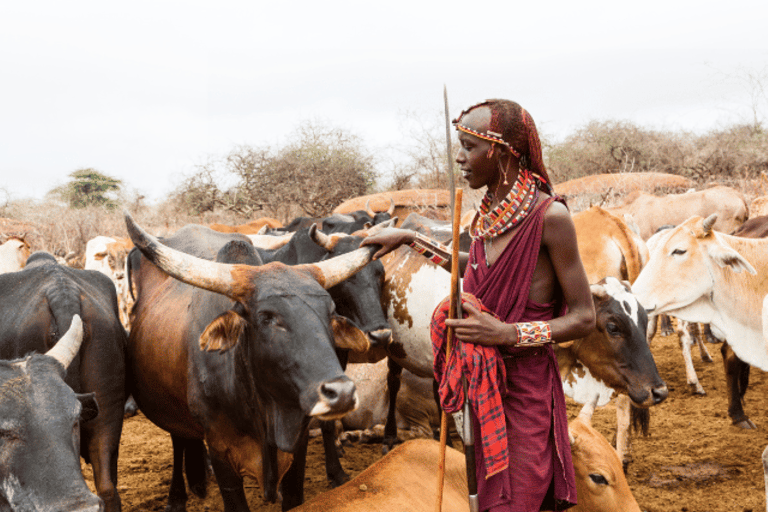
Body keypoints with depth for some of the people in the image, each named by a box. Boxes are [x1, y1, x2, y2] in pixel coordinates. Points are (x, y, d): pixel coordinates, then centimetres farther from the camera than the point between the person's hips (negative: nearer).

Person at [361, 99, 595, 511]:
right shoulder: (493, 212, 3)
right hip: (485, 382, 7)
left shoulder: (549, 215, -17)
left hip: (526, 387, -7)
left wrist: (507, 333, -21)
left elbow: (584, 318, -13)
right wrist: (411, 239, 25)